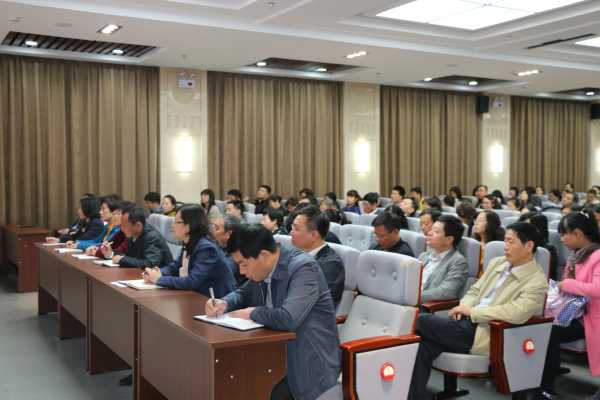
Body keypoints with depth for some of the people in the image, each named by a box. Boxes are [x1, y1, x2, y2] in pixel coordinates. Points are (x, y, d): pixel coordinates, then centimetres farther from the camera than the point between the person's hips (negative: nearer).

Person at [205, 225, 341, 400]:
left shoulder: (303, 268, -22)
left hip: (309, 361, -7)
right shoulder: (263, 269, 2)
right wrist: (224, 303, -1)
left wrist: (252, 312, -18)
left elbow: (289, 318, -35)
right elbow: (244, 293, 21)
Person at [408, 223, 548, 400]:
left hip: (487, 335, -6)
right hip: (469, 321, 7)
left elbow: (516, 313, -23)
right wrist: (464, 307, -1)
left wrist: (473, 311, -17)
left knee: (420, 322, -17)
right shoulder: (497, 263, 15)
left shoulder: (537, 280, -8)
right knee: (422, 345, -21)